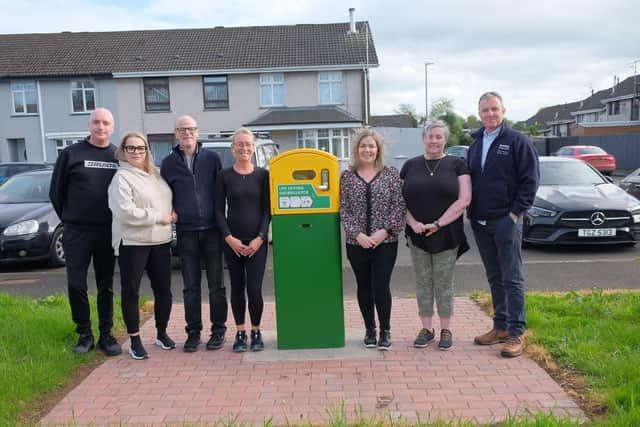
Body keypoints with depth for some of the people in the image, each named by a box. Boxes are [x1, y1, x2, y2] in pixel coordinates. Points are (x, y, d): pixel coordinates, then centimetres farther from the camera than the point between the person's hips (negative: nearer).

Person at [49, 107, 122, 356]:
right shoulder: (71, 153, 2)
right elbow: (56, 191, 6)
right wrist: (69, 219, 7)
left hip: (109, 231, 1)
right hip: (77, 231, -1)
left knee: (106, 286, 9)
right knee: (76, 284, -1)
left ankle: (106, 335, 18)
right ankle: (84, 334, 15)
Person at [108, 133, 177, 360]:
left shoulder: (156, 174, 12)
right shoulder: (122, 177, -8)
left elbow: (166, 203, 24)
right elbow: (126, 212, -19)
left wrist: (172, 215, 3)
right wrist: (158, 217, -15)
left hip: (160, 242, 6)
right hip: (132, 243, -6)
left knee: (163, 290, 11)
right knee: (131, 292, 3)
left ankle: (162, 333, 28)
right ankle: (135, 340, 15)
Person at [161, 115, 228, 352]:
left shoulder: (212, 158, 4)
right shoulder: (169, 163, 7)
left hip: (212, 229, -1)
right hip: (186, 232, 1)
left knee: (216, 284, 5)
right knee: (191, 286, 7)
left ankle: (218, 329, 17)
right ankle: (193, 331, 17)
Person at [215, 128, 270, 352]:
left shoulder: (263, 175, 3)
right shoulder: (225, 176, 4)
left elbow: (267, 209, 2)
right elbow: (219, 210, 3)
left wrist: (260, 237, -9)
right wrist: (229, 237, -8)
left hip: (257, 241, -1)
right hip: (232, 241, 1)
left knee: (254, 289, -6)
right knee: (237, 287, 8)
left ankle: (256, 331, 14)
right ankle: (240, 333, 20)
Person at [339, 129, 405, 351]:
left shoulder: (391, 174, 2)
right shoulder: (347, 176, 4)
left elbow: (399, 206, -2)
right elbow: (344, 210, 1)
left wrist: (384, 231, -13)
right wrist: (358, 234, -11)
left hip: (386, 242, -1)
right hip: (357, 243, 2)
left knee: (381, 286, -4)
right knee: (364, 287, 10)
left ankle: (385, 331, 15)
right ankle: (369, 329, 25)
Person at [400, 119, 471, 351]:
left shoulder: (456, 164, 1)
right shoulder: (410, 165, 8)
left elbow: (463, 200, -8)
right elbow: (400, 200, 6)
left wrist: (438, 224, -15)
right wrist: (413, 223, -11)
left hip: (447, 236, -2)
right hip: (417, 236, 2)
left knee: (444, 283, 5)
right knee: (423, 282, 9)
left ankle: (446, 330, 18)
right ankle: (426, 328, 20)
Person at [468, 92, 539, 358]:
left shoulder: (517, 141, -5)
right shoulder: (476, 144, 14)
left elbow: (530, 179, -9)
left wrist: (516, 211, -13)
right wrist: (471, 211, 9)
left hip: (506, 221, -6)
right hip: (480, 223, 6)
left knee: (512, 279, -1)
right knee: (494, 278, 13)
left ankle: (516, 333, 6)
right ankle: (500, 326, 24)